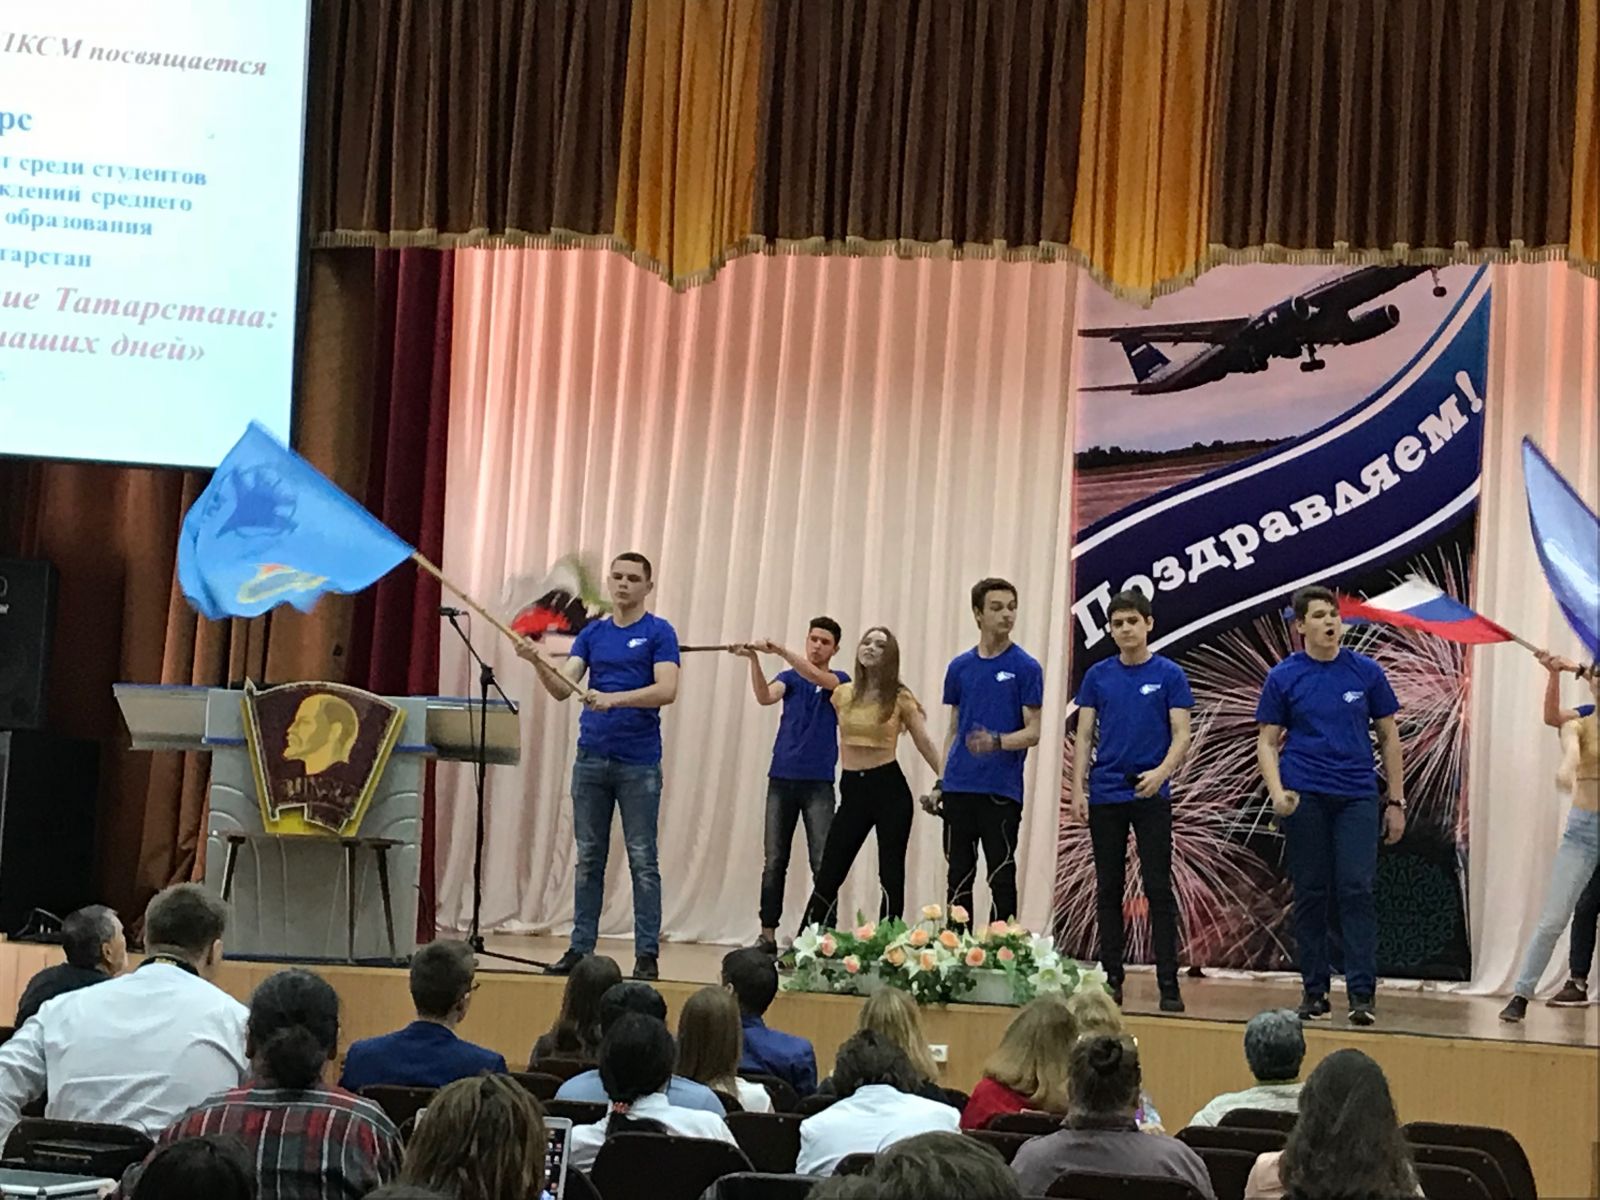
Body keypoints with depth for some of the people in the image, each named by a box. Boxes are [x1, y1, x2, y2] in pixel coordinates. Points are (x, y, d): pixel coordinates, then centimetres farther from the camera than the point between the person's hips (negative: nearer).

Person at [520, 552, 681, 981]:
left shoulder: (659, 633, -1)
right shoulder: (592, 634, 12)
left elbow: (666, 690, -15)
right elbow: (562, 688, 2)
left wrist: (614, 698, -26)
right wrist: (538, 663, -17)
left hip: (639, 764, -4)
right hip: (591, 758, 4)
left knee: (642, 861, -2)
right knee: (588, 859, 7)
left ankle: (647, 955, 0)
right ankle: (580, 949, 11)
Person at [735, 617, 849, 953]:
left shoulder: (838, 680, 5)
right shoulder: (789, 678, 11)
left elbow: (818, 678, -19)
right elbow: (765, 696, -10)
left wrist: (780, 651, -31)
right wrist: (754, 660, -28)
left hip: (818, 783, -2)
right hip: (782, 778, 2)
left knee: (823, 863, -6)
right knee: (774, 862, 2)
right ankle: (768, 935, 6)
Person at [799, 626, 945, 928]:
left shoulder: (900, 698, -3)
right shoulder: (842, 694, 6)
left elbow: (925, 744, -1)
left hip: (889, 788, -3)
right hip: (852, 789, 3)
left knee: (891, 875, 1)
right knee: (829, 874, 4)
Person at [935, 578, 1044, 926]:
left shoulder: (1026, 667, -3)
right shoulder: (960, 667, 10)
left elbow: (1033, 732, -5)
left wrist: (998, 742, -25)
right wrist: (940, 782, 10)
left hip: (1001, 790, -4)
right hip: (959, 788, 4)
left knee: (1001, 877, -1)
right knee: (958, 877, 8)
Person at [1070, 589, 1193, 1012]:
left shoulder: (1169, 675, -1)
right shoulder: (1098, 676, 7)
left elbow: (1181, 735, -6)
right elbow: (1084, 736, 7)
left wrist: (1162, 771, -24)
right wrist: (1077, 790, -3)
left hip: (1151, 796, -3)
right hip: (1105, 795, 3)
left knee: (1158, 888, -6)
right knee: (1109, 889, 7)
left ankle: (1168, 984, -6)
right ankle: (1111, 979, 13)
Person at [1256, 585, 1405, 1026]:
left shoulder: (1366, 672, 5)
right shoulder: (1283, 677, 3)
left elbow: (1388, 737, 10)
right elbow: (1267, 742, 5)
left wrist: (1396, 801, 7)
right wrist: (1277, 791, -12)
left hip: (1357, 797, 0)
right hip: (1305, 799, 0)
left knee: (1357, 891, -9)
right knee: (1310, 894, 5)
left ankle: (1362, 993, -9)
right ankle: (1314, 991, 13)